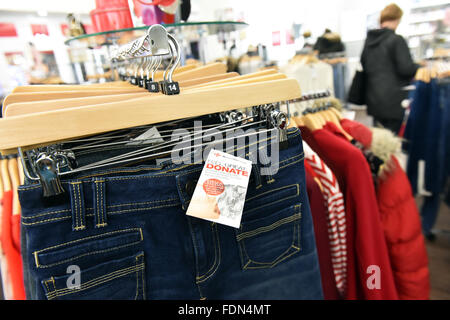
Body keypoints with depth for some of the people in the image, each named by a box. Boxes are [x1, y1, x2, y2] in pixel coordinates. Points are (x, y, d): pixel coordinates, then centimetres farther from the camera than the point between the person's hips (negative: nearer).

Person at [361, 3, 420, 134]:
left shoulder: (369, 40, 9)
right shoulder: (397, 40, -11)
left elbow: (364, 64, 18)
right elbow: (406, 68, -13)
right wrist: (420, 66, 6)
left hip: (373, 99, 7)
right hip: (393, 99, -6)